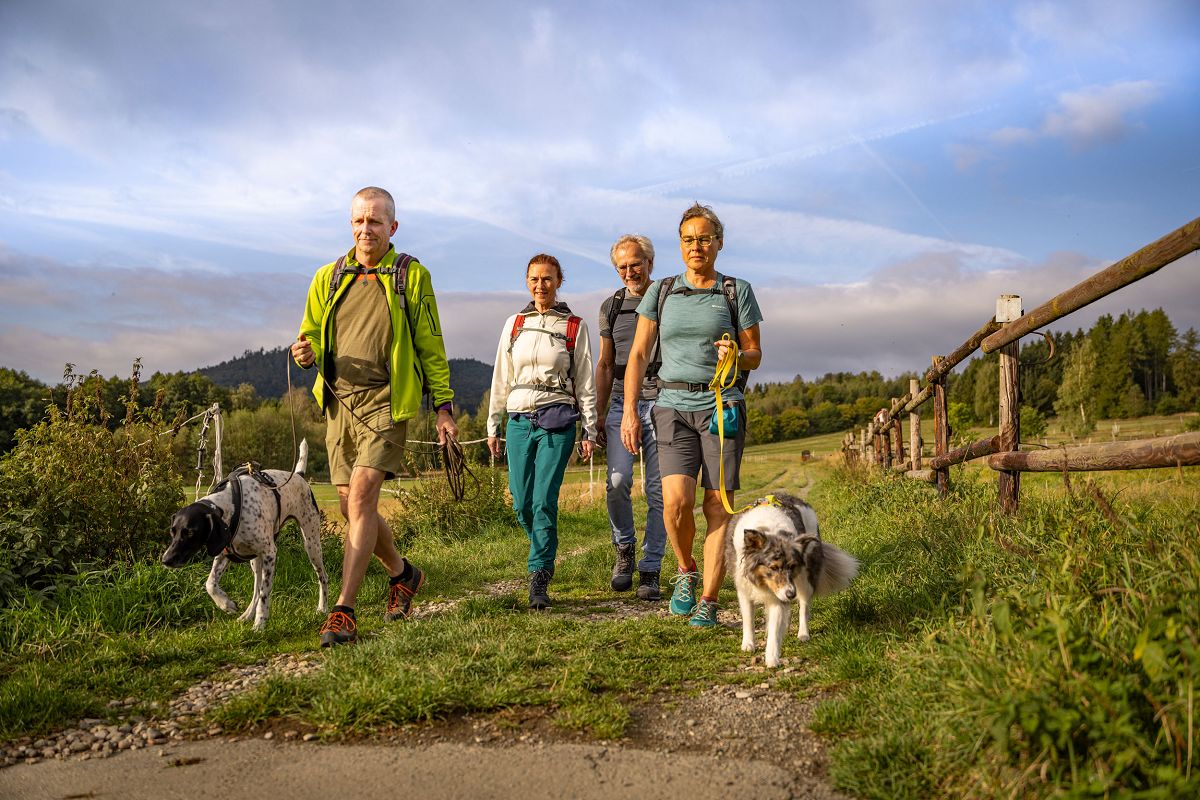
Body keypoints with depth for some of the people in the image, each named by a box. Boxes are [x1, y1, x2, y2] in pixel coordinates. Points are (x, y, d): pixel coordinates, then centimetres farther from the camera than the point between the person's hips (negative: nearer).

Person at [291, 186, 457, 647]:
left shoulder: (411, 277, 2)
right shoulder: (329, 277, 12)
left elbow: (431, 347, 4)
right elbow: (311, 334, 17)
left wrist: (444, 406, 0)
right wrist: (306, 352, -8)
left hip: (385, 401, -5)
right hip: (339, 402, 5)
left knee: (361, 497, -15)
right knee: (352, 505, 10)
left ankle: (343, 612, -10)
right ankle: (403, 574, 33)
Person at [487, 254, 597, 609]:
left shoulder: (575, 326, 3)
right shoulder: (514, 324, 11)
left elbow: (585, 382, 5)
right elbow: (501, 378, 14)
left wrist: (590, 430, 1)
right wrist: (493, 426, 12)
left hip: (557, 421, -3)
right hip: (519, 420, 3)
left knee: (544, 501, -12)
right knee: (522, 503, 3)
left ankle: (539, 580, -4)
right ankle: (544, 555, 31)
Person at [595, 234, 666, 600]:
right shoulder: (611, 306, 13)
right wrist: (596, 417, 12)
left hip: (661, 402, -2)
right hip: (622, 402, 2)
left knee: (658, 489, -1)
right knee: (618, 480, -14)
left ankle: (650, 571, 9)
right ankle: (625, 548, 10)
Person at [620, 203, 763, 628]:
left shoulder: (738, 292, 5)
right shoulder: (661, 291, 9)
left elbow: (755, 355, 8)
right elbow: (638, 354, 7)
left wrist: (735, 357, -15)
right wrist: (629, 412, -1)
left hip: (722, 405, -1)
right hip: (673, 406, 1)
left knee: (718, 504, -4)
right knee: (676, 499, -15)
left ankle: (708, 601, 6)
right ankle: (686, 571, 13)